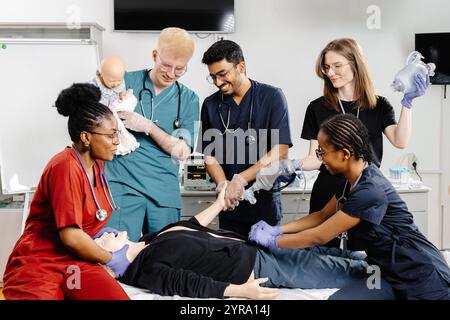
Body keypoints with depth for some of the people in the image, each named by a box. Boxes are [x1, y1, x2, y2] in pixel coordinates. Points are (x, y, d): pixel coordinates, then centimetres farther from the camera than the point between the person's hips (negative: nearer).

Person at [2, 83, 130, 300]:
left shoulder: (97, 163, 8)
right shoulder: (66, 168, -19)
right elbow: (71, 236, -23)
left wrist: (101, 232, 9)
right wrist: (110, 259, -10)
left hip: (76, 262, 7)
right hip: (37, 265, -6)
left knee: (119, 297, -19)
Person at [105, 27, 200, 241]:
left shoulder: (188, 99, 7)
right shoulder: (126, 82, 3)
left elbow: (183, 151, 1)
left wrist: (147, 126, -11)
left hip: (164, 190, 2)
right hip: (123, 183, -1)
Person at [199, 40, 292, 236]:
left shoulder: (272, 97, -5)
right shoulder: (211, 105, 5)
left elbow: (280, 151, -12)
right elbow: (210, 155, 5)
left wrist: (240, 180, -19)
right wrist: (223, 185, -14)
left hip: (265, 200, -2)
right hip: (229, 204, 3)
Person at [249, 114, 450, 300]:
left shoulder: (369, 192, -27)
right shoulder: (355, 179, 2)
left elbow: (319, 236, -19)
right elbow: (323, 215, 12)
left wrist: (272, 241, -8)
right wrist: (277, 229, 5)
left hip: (421, 279, -7)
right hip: (390, 273, 7)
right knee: (338, 297, -13)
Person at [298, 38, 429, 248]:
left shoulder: (379, 106, 4)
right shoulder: (318, 108, 1)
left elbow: (400, 142, -11)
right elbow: (316, 158, -1)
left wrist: (407, 102, -18)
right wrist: (295, 165, -20)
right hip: (328, 196, 0)